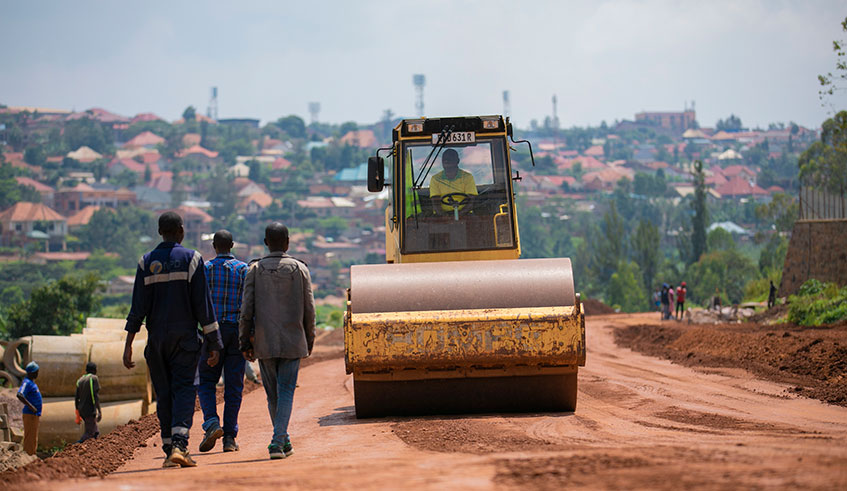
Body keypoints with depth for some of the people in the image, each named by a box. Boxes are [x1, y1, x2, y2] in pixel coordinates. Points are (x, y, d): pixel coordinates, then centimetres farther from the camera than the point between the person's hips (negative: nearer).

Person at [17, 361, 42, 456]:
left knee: (34, 438, 14)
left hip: (34, 414, 10)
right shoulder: (27, 383, -15)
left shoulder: (32, 382, 15)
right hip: (30, 414, -10)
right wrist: (30, 406, -29)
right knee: (30, 437, -8)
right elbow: (19, 395, -30)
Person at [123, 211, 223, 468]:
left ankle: (169, 450, 8)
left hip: (156, 339, 3)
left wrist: (128, 344, 1)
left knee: (163, 393, 9)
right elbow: (203, 304, -5)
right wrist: (214, 343, -2)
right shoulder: (191, 259, -3)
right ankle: (179, 445, -22)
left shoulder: (146, 262, 4)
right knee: (184, 390, -4)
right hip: (185, 337, -3)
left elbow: (138, 307, 0)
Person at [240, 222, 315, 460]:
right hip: (293, 342, -1)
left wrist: (245, 342, 4)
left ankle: (284, 440, 22)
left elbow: (246, 309, -3)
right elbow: (309, 309, 1)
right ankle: (278, 441, -16)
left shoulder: (255, 269, 0)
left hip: (264, 342, 1)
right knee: (286, 392, -1)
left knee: (272, 394, 12)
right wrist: (310, 339, 13)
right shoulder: (300, 269, 0)